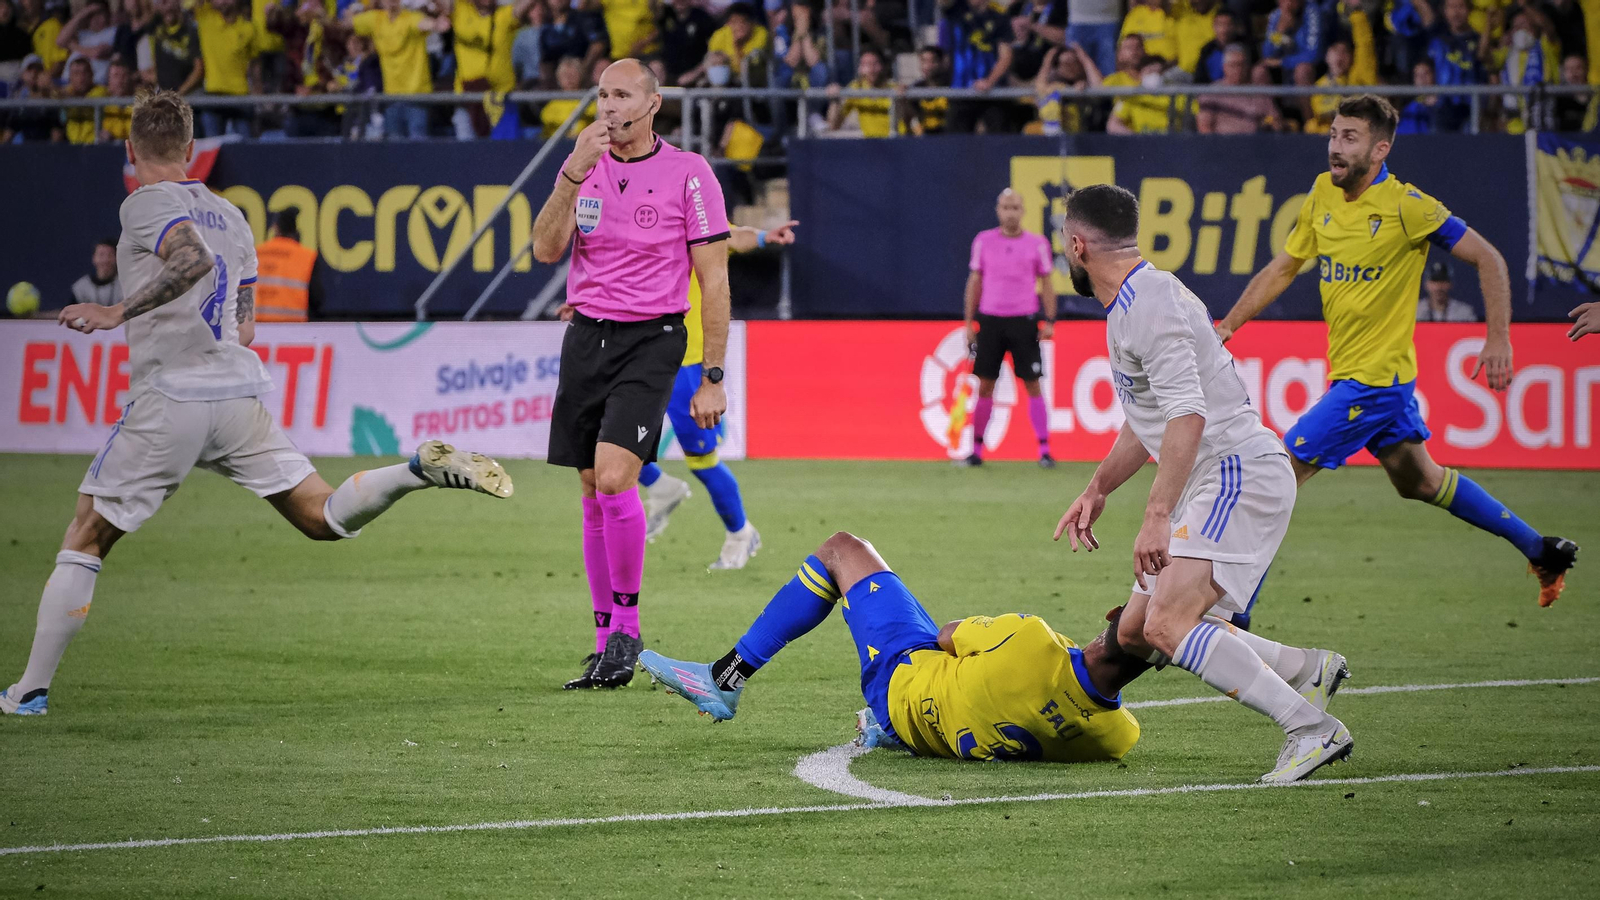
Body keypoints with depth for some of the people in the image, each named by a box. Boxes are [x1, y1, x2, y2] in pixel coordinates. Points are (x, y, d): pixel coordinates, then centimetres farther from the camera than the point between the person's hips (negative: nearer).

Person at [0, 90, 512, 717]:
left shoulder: (146, 205, -3)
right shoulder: (228, 214, 19)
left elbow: (194, 258, -25)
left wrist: (119, 313, -20)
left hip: (169, 401, -6)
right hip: (240, 395, 6)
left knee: (84, 542, 5)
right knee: (324, 519, 5)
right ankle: (423, 468, -19)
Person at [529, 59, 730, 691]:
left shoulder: (688, 173, -4)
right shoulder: (584, 168, 8)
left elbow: (713, 278, -3)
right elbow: (546, 249, -5)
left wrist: (713, 376, -7)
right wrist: (576, 171, -18)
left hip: (652, 338, -5)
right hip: (586, 335, 5)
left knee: (613, 477, -21)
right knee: (592, 493, 4)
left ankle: (626, 626, -7)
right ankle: (607, 645, 11)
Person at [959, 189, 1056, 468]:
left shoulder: (1037, 243, 2)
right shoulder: (983, 241, 4)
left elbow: (1046, 284, 7)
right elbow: (974, 282, 10)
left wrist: (1050, 321, -3)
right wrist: (969, 323, 6)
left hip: (1024, 322, -1)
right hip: (990, 320, 1)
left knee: (1032, 384, -3)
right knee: (984, 385, 1)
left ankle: (1044, 451, 1)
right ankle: (976, 450, 8)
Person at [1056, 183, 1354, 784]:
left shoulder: (1150, 301, -15)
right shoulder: (1130, 303, 20)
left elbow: (1187, 415, -26)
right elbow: (1146, 420, 34)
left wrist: (1157, 516, -31)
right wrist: (1097, 491, 36)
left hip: (1241, 475, -11)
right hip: (1215, 486, 11)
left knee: (1168, 625, -25)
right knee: (1134, 634, 11)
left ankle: (1312, 729, -26)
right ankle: (1306, 670, 15)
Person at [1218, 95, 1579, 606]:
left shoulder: (1406, 206, -16)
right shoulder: (1323, 195, 4)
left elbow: (1488, 260, -11)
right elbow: (1283, 268, 15)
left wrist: (1498, 339, -16)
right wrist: (1228, 325, 9)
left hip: (1376, 377, -8)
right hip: (1348, 372, 8)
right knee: (1420, 482, 21)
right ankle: (1541, 551, 33)